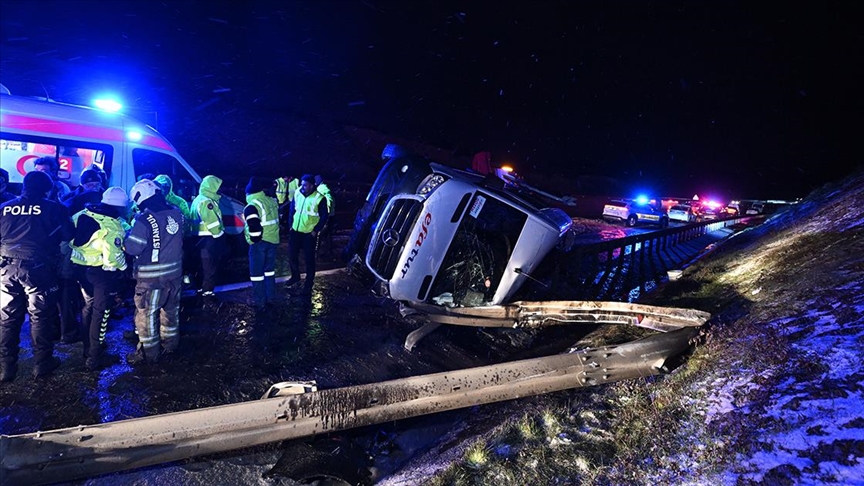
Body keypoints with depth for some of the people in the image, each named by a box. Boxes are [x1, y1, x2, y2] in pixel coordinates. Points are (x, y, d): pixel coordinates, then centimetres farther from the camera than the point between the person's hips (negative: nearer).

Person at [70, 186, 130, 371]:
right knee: (101, 312, 5)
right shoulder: (112, 227, -22)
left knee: (88, 306, 23)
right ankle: (94, 358, 11)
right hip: (102, 271, -7)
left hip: (80, 267, 7)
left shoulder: (82, 215, 1)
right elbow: (114, 257, -24)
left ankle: (88, 347, 37)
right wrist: (122, 266, -5)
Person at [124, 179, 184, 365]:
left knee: (146, 315, 8)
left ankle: (148, 353, 18)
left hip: (151, 277, -6)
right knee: (171, 309, 21)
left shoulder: (144, 221, -22)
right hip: (175, 273, 7)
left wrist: (132, 229, -2)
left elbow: (132, 248, -18)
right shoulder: (176, 213, -2)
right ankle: (170, 344, 36)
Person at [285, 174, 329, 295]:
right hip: (295, 231, 5)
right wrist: (290, 225, 7)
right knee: (292, 255, 14)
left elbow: (324, 217, -10)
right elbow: (292, 210, 11)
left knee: (309, 259, 4)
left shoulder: (319, 198, -16)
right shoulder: (297, 193, -2)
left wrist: (315, 231, -12)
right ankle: (295, 276, 36)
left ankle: (309, 283, 16)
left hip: (309, 234, -5)